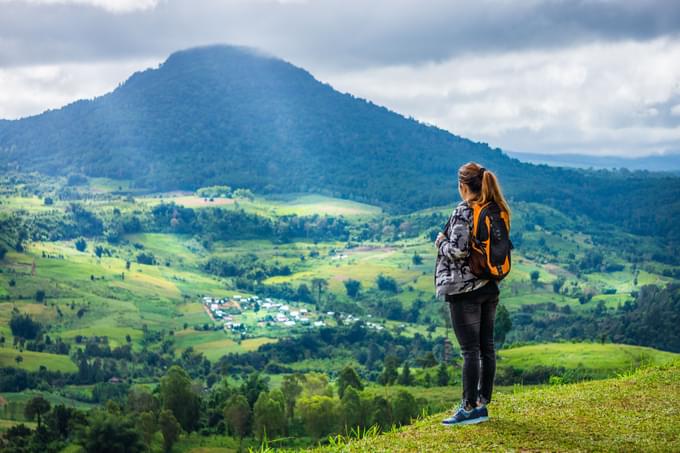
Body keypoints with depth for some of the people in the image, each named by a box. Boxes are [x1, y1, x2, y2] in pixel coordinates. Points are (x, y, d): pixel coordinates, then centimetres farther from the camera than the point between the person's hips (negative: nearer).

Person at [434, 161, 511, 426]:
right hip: (490, 287, 8)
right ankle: (482, 404, 18)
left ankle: (469, 409, 0)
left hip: (464, 290, -8)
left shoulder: (463, 211, -15)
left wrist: (441, 243, -3)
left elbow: (458, 250, -22)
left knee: (470, 350, -5)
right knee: (486, 346, 11)